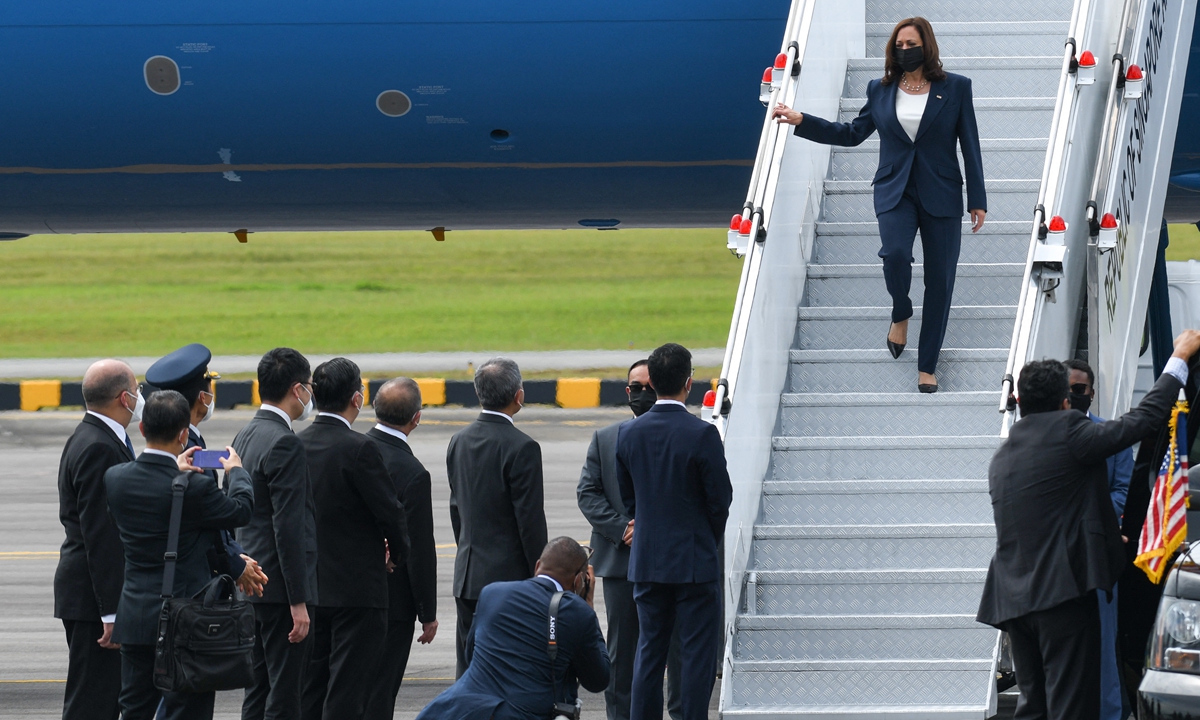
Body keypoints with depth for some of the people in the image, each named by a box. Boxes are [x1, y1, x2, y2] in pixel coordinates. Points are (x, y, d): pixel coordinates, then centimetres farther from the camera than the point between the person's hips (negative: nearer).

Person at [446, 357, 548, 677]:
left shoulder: (460, 441, 8)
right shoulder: (520, 447, -15)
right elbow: (531, 521, -14)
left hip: (467, 577, 7)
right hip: (510, 576, -7)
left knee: (468, 671, 8)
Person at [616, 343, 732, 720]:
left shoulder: (629, 433, -1)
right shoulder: (701, 434, -16)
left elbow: (627, 495, 8)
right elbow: (720, 498, -8)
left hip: (646, 561, 5)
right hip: (694, 560, -5)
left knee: (649, 647, 11)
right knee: (697, 649, 1)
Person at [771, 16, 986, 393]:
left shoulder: (955, 88, 1)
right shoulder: (881, 90, 8)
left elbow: (970, 146, 2)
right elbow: (852, 133, 15)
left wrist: (978, 201, -1)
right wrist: (800, 121, 8)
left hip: (941, 195, -1)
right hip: (895, 192, 1)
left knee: (940, 280, -1)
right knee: (895, 252, -27)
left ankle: (927, 368, 9)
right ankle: (901, 314, 6)